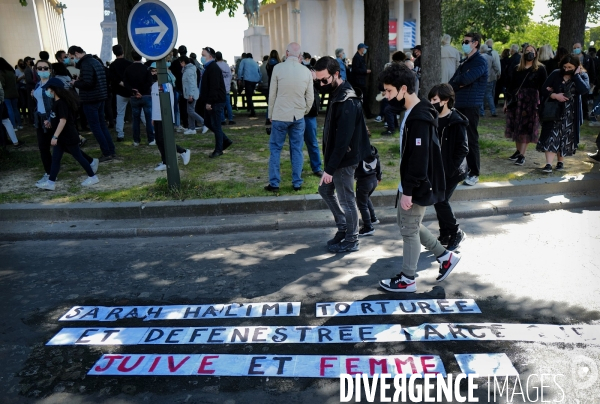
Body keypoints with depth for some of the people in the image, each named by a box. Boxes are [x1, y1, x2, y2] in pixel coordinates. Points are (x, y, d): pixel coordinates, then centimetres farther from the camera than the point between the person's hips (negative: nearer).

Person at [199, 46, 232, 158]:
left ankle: (218, 150, 5)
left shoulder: (213, 68, -16)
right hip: (212, 102, 11)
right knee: (208, 123, 15)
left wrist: (209, 102, -24)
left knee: (215, 125, -4)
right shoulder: (208, 68, 17)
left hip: (216, 102, -11)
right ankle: (226, 141, 22)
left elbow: (214, 87, -24)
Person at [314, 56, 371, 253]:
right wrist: (329, 164, 13)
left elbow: (343, 139, -27)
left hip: (344, 159, -10)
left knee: (346, 200, 3)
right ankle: (343, 227, 35)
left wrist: (330, 168, -24)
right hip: (336, 156, 10)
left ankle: (351, 240, 20)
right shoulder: (336, 94, 6)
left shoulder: (348, 102, -24)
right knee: (325, 190, 20)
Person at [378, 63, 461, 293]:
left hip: (418, 186, -10)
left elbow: (419, 159, -25)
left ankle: (407, 280, 18)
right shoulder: (411, 112, 8)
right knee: (408, 224, 19)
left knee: (409, 229, 2)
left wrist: (408, 191, -21)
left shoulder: (419, 118, -23)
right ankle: (445, 256, 30)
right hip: (410, 183, 10)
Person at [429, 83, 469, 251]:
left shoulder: (456, 122, -15)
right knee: (439, 201, 10)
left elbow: (463, 149, -15)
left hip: (451, 171, -7)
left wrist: (450, 170, -19)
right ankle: (445, 235, 25)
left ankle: (456, 233, 11)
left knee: (440, 201, -9)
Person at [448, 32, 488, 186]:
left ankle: (474, 174, 4)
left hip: (470, 106, -8)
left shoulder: (480, 62, -7)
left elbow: (464, 80, -20)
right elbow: (452, 83, 12)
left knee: (471, 140, -4)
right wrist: (457, 85, -9)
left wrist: (454, 85, -3)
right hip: (458, 104, 8)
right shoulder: (464, 62, 20)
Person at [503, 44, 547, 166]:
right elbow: (510, 85, 12)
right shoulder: (517, 69, 11)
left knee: (526, 128, -5)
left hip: (531, 101, -3)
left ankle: (522, 155, -6)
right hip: (516, 100, 4)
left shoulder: (540, 69, 3)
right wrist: (507, 101, 8)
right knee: (516, 127, 7)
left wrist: (541, 104, -11)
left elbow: (543, 87, -2)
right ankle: (518, 151, 22)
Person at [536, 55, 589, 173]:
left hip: (571, 114, 1)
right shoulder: (556, 74, 1)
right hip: (555, 112, 0)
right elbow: (544, 89, 0)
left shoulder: (582, 76, -1)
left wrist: (576, 75, -17)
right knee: (552, 137, -8)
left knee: (565, 138, 10)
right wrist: (555, 95, -16)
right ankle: (548, 165, -12)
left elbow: (585, 89, -21)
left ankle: (561, 162, 25)